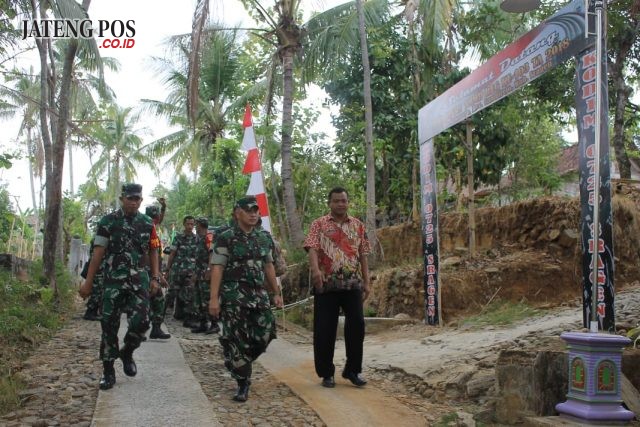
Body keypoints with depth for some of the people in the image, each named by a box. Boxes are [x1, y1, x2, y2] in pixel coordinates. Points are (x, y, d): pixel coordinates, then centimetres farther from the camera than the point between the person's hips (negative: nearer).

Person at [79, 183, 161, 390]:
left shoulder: (147, 223, 7)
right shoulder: (107, 222, -1)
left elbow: (153, 251, 11)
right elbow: (98, 253, -3)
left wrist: (155, 278, 2)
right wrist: (88, 282, -6)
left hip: (139, 280, 2)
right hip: (113, 280, -1)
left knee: (141, 321, -9)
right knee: (110, 325, 1)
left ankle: (127, 352, 20)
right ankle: (108, 371, 12)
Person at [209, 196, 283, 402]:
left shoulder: (264, 238, 13)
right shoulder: (225, 238, -4)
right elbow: (217, 268, -9)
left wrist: (276, 293, 17)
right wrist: (214, 298, -17)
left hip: (259, 294, 5)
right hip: (234, 296, -5)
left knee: (265, 334, -1)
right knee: (237, 340, -4)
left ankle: (237, 362, 26)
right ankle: (243, 384, 8)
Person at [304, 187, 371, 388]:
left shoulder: (358, 225, 13)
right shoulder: (319, 224, 3)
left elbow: (363, 256, 13)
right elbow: (312, 249, -12)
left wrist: (366, 282, 8)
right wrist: (315, 269, -31)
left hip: (353, 284, 3)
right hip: (326, 284, -3)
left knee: (356, 325, 1)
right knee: (325, 329, 1)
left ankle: (353, 370, 15)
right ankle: (326, 373, 13)